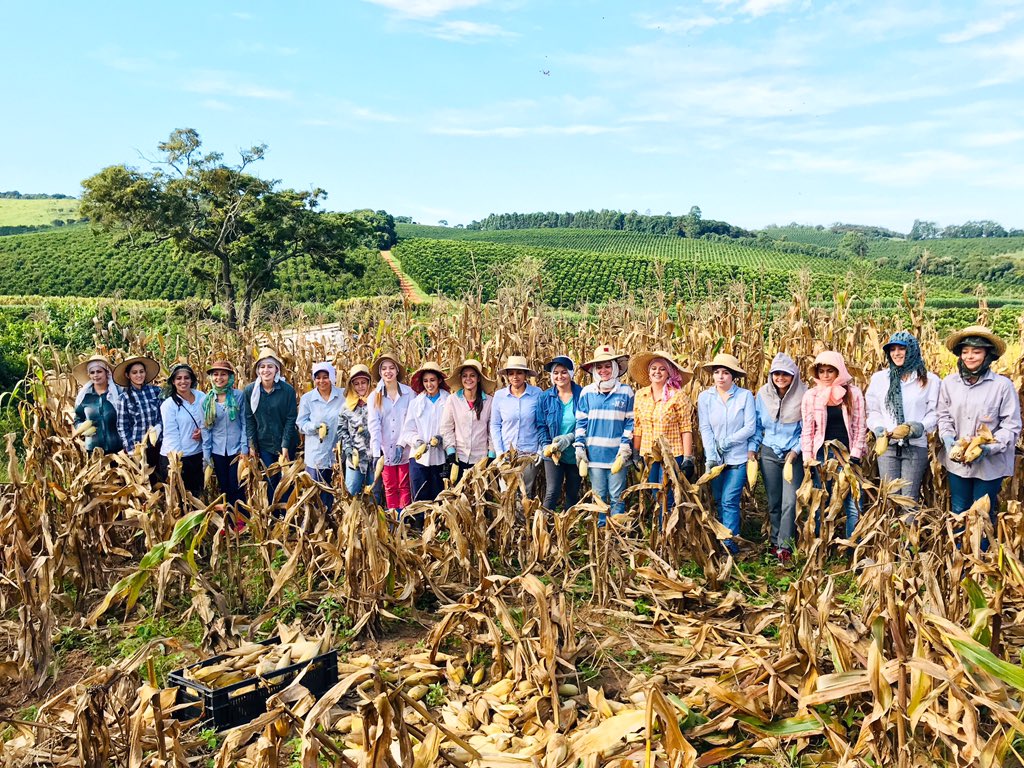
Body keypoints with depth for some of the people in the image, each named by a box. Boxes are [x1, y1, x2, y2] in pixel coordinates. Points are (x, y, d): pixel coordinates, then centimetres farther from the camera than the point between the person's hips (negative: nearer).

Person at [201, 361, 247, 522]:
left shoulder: (239, 395, -4)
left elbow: (245, 423, -3)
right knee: (224, 488, 11)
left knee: (236, 487, -3)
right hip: (217, 451, 3)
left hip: (236, 449, -3)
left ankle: (241, 522, 10)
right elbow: (205, 428, 6)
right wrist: (206, 454, 2)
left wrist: (244, 448, -8)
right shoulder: (207, 400, 3)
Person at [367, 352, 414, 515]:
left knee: (404, 487, 3)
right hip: (385, 450, 1)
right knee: (390, 488, 6)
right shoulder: (375, 396, 4)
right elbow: (374, 424, -5)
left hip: (404, 450, -1)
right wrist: (376, 452, -16)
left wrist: (401, 444, -14)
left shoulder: (408, 393, 0)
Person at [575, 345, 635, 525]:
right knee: (598, 497, 10)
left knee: (617, 497, 4)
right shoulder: (587, 392, 5)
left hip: (617, 454, -2)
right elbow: (581, 422, 7)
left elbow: (630, 422, 1)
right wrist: (579, 447, 1)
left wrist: (625, 448, -6)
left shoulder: (626, 391, 0)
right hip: (594, 454, 2)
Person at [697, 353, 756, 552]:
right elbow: (705, 429, -4)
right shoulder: (705, 397, 1)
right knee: (719, 501, 9)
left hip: (738, 458, -3)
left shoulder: (745, 395, -5)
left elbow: (750, 427, -7)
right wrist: (711, 456, -13)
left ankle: (729, 542, -1)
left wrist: (727, 442, -14)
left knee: (729, 501, -8)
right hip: (715, 459, 3)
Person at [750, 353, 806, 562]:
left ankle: (784, 546, -6)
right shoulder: (763, 394, 0)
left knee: (790, 501, -11)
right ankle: (775, 543, 21)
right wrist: (752, 448, 2)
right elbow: (757, 425, 8)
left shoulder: (803, 395, -10)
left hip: (793, 454, -3)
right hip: (769, 452, 3)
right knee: (773, 501, 10)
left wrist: (796, 450, -12)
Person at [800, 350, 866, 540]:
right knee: (821, 505, 5)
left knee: (853, 505, -2)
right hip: (821, 455, 0)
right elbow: (807, 428, 5)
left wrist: (855, 455, -4)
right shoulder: (811, 395, 5)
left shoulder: (853, 392, 4)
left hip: (847, 453, 0)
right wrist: (807, 457, -2)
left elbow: (860, 426, 3)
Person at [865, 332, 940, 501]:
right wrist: (878, 428, -8)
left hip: (916, 446, -1)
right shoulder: (879, 378, 8)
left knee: (909, 499, -2)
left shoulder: (930, 380, 3)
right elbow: (873, 410, 10)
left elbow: (934, 413, 4)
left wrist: (920, 427, -15)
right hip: (887, 445, 2)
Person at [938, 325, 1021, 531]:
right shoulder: (949, 382, -1)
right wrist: (948, 439, -12)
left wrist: (990, 448, -20)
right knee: (958, 513, 15)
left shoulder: (1002, 385, -10)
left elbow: (1012, 427, -8)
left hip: (990, 464, -3)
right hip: (957, 462, 3)